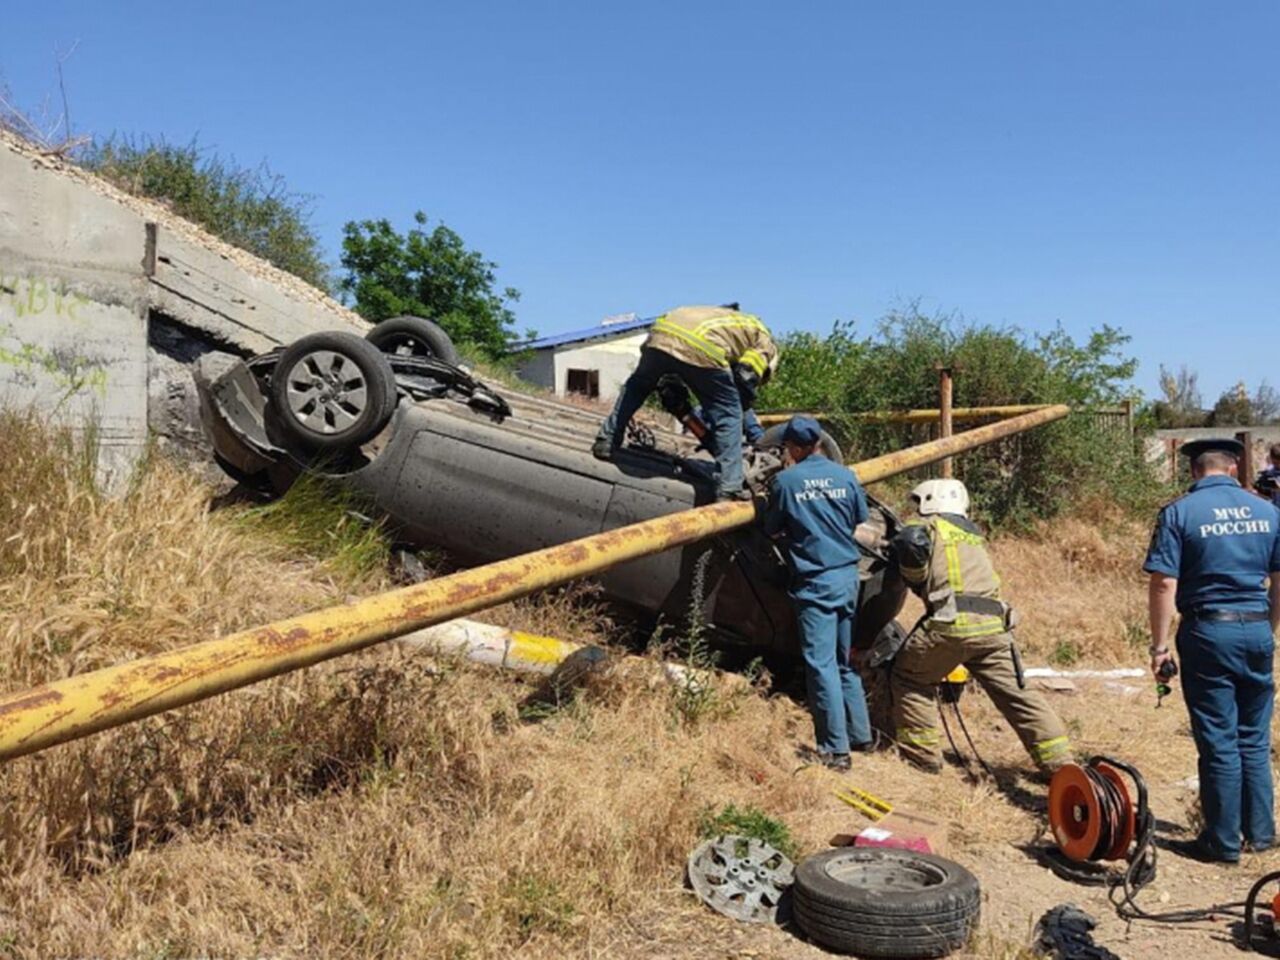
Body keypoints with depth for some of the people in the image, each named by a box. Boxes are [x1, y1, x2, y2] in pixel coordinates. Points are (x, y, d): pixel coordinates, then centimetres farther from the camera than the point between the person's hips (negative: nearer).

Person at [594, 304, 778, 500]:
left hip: (662, 333, 6)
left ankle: (606, 442, 31)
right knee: (727, 416, 8)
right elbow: (746, 378, 6)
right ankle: (729, 487, 3)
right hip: (701, 350, -6)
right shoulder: (766, 344, 23)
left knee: (636, 386, 33)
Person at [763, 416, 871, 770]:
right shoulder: (845, 476, 3)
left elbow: (771, 529, 3)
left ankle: (835, 750, -3)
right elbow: (860, 519, 15)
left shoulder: (785, 481, -7)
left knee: (821, 664, -3)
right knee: (845, 661, 18)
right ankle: (859, 734, 26)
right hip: (848, 575, 5)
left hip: (815, 582, -5)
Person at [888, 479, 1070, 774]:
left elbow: (912, 542, -15)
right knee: (1016, 693, 11)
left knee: (908, 680, 13)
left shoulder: (928, 526, 7)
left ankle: (922, 754, 12)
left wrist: (916, 579, 1)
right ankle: (1059, 762, 10)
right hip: (994, 624, 6)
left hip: (953, 620, -6)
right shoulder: (973, 533, 30)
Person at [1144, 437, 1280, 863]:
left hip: (1209, 632, -4)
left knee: (1219, 742, 4)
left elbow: (1163, 584, -13)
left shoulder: (1179, 513, -7)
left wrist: (1160, 646, -7)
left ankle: (1223, 841, 13)